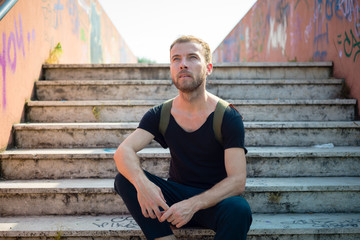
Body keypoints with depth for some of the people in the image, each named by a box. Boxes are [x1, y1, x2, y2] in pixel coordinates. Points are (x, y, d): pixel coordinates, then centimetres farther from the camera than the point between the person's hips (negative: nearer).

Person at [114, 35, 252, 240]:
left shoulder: (228, 117, -12)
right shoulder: (160, 115, -2)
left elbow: (238, 181, -19)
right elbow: (123, 151, -15)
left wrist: (193, 204, -34)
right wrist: (141, 182, -38)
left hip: (213, 200, -3)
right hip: (175, 197, 3)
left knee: (239, 210, -36)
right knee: (124, 179, -20)